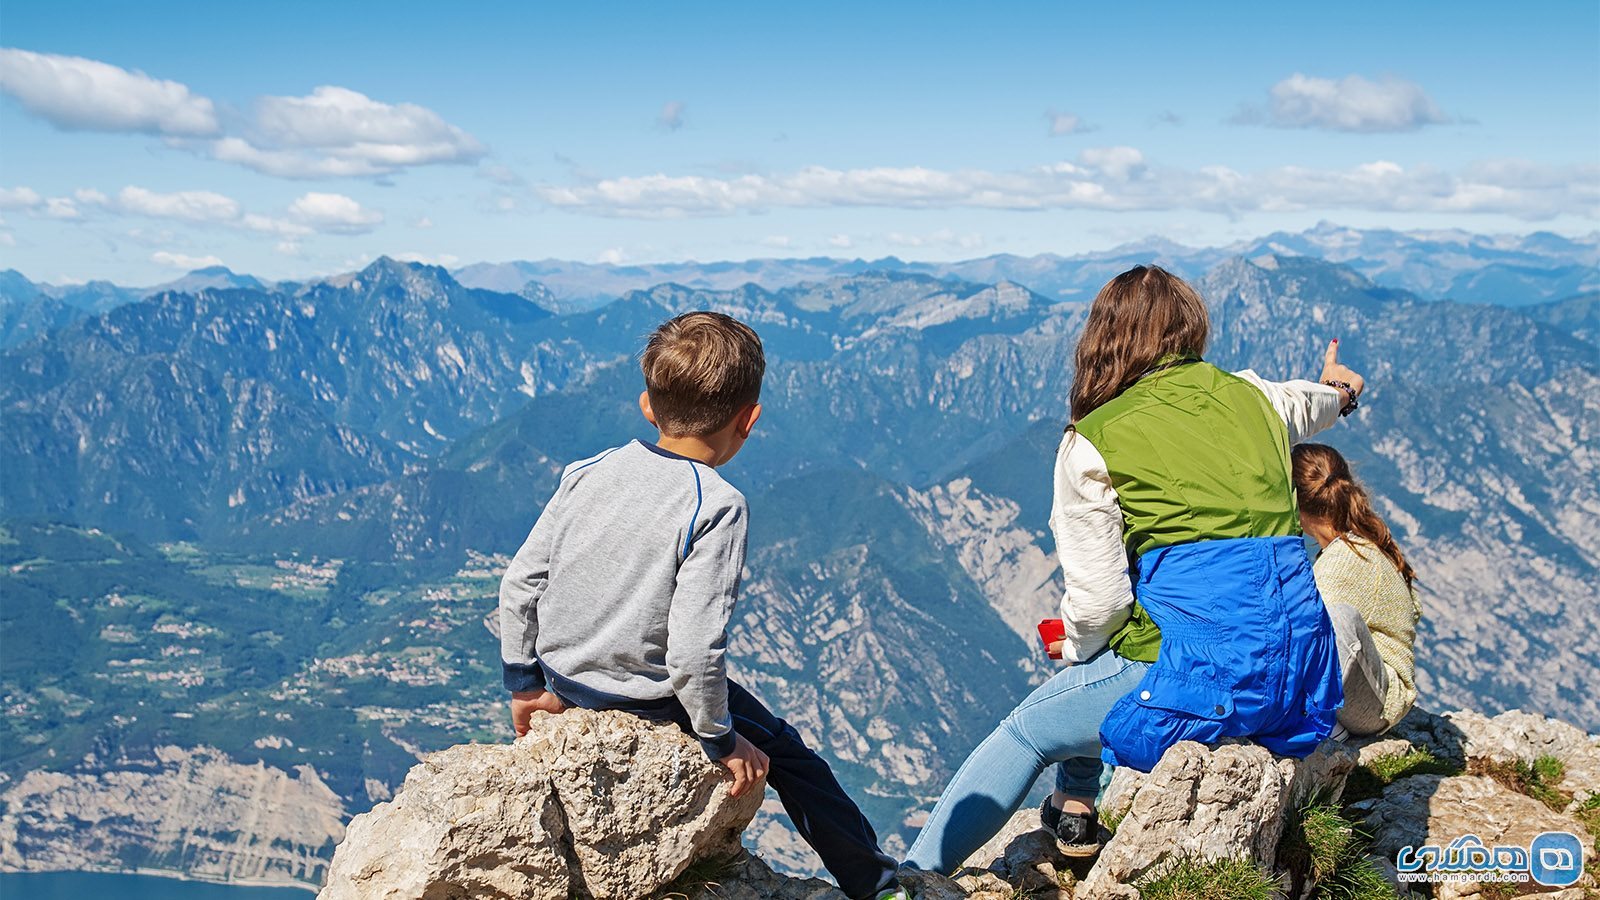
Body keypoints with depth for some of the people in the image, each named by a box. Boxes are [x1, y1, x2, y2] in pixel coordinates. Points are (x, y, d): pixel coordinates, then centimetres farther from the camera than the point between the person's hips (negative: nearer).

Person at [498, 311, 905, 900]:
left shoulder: (588, 473, -6)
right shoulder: (718, 506, -23)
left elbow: (519, 584, -1)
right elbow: (693, 647, -27)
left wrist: (524, 683, 13)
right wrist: (721, 739, -11)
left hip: (562, 676, 6)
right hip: (649, 698, -6)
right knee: (785, 753, 14)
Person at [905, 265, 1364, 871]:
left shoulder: (1092, 443, -7)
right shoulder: (1250, 396, 9)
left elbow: (1097, 602, -10)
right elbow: (1304, 405, 36)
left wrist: (1076, 647, 13)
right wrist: (1336, 391, 61)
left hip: (1203, 679, -6)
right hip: (1301, 674, 6)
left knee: (1025, 731, 15)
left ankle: (916, 874, 17)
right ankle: (1079, 806, 42)